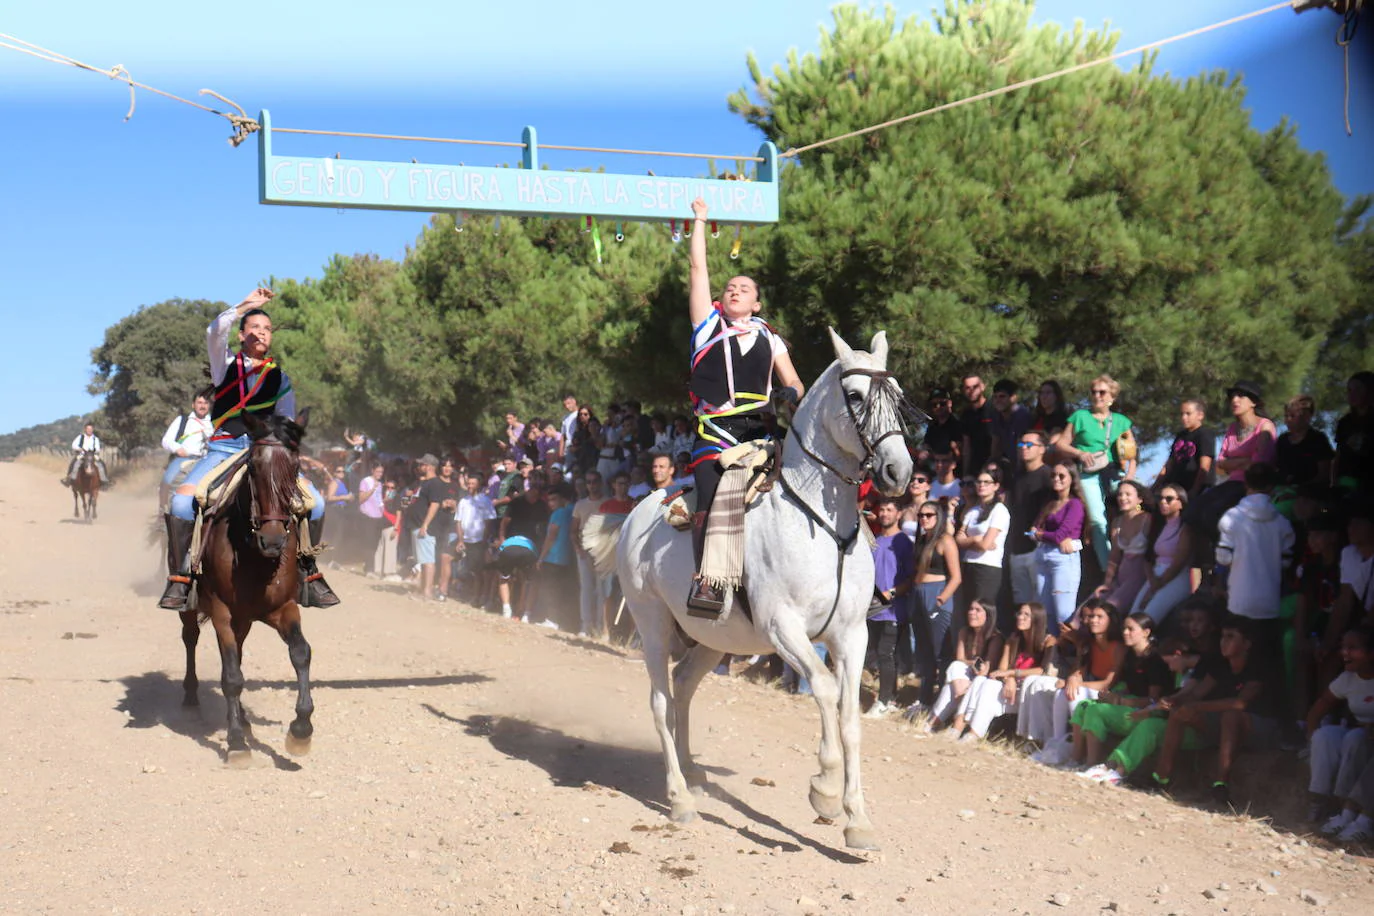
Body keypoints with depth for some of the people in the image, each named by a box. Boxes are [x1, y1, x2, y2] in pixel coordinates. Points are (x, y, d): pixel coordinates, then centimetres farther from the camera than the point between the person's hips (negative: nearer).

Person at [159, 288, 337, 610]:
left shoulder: (280, 379, 14)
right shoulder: (226, 363, 10)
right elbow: (214, 332, -11)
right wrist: (246, 305, -20)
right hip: (223, 448, -2)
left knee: (314, 500, -16)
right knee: (181, 500, -25)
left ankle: (308, 573, 0)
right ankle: (178, 579, -11)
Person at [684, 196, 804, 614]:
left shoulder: (769, 338, 21)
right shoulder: (709, 324, 15)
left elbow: (793, 383, 19)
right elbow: (698, 270, 13)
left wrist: (791, 394, -4)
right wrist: (700, 221, 16)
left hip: (760, 430, 3)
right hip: (715, 432, -3)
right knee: (711, 498, -22)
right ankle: (703, 580, -25)